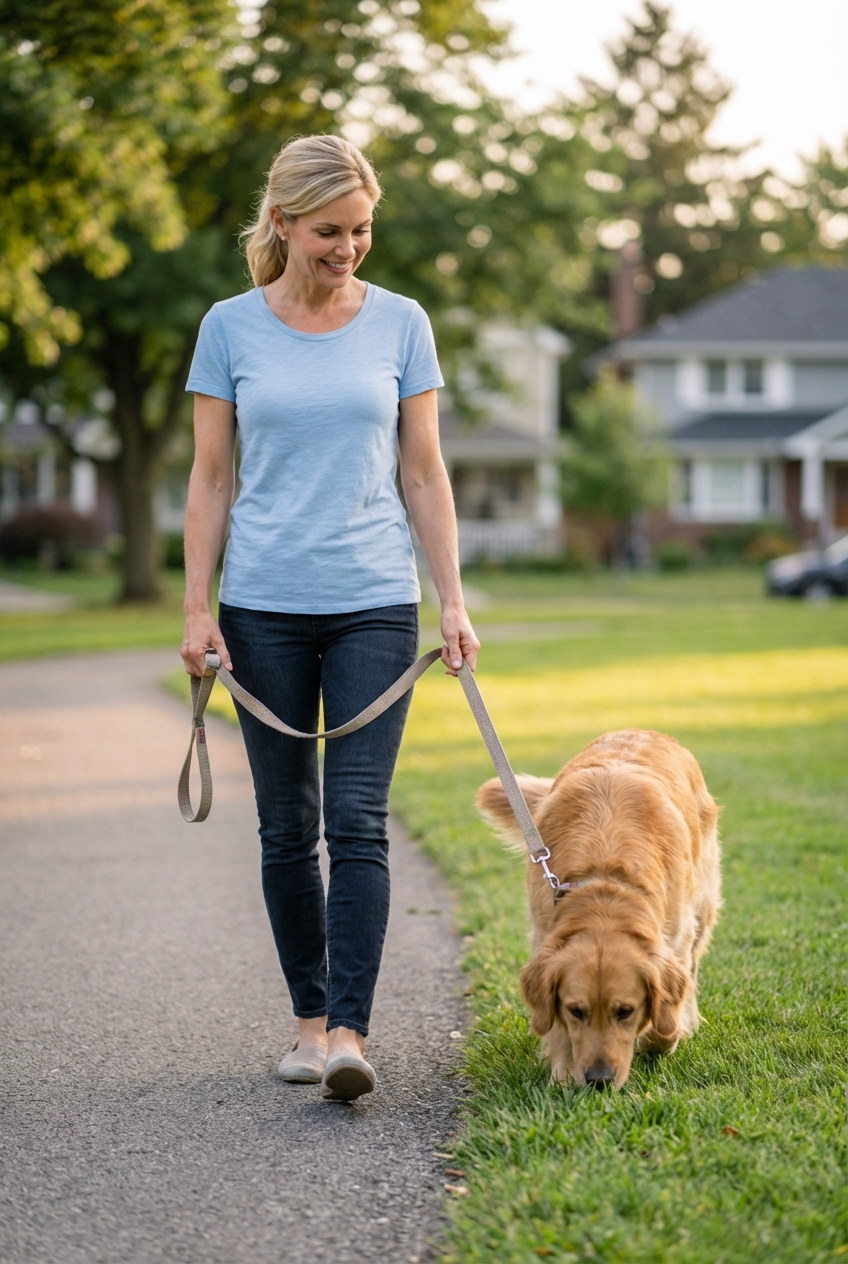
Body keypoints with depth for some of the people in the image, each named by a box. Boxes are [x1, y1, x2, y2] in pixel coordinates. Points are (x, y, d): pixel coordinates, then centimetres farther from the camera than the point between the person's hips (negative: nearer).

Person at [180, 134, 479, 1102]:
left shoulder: (400, 323, 3)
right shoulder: (231, 328, 2)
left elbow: (424, 472, 5)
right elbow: (209, 478, 4)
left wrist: (453, 602, -1)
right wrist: (196, 608, -3)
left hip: (374, 604, 0)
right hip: (265, 606, 1)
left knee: (357, 821, -10)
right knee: (287, 827, 7)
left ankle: (350, 1033, -12)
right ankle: (309, 1016, 20)